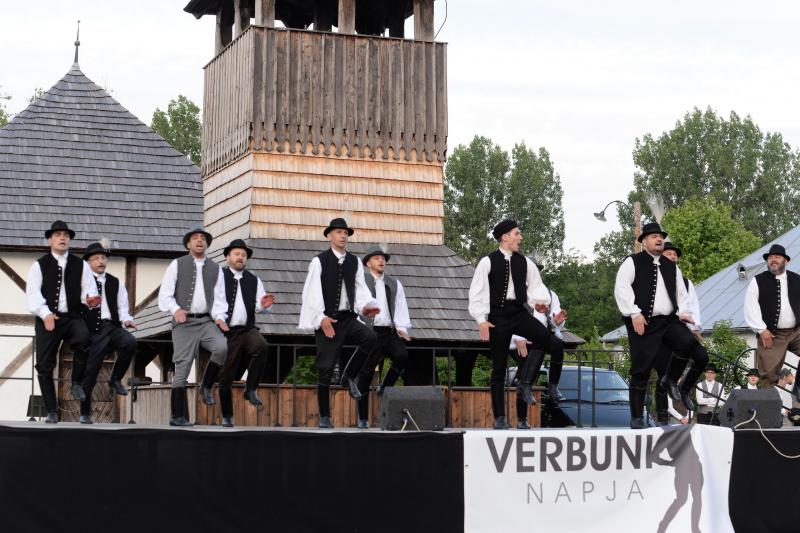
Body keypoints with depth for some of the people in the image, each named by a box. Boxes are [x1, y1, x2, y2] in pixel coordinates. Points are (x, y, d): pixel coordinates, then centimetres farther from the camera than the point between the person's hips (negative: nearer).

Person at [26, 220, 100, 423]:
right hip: (47, 319, 0)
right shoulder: (39, 265, 5)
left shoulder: (81, 265, 10)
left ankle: (77, 383, -9)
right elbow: (33, 294, -5)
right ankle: (52, 411, 11)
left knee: (83, 338, -32)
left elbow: (89, 289, 3)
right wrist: (45, 313, -21)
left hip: (73, 317, 0)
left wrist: (89, 300, -22)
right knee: (44, 366, -1)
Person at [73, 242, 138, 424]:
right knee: (89, 370, -2)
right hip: (92, 330, -2)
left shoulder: (115, 283, 17)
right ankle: (84, 413, 13)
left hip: (113, 327, 3)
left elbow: (123, 306, 10)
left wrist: (126, 319, -9)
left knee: (130, 342, -29)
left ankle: (116, 379, -8)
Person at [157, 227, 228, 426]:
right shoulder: (177, 265, 6)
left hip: (206, 321, 2)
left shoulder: (215, 269, 15)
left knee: (222, 347, -26)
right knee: (182, 369, -5)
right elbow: (165, 294, -1)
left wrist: (219, 317, -5)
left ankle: (206, 387, -2)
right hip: (184, 322, -2)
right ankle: (178, 416, 4)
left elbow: (219, 298, 14)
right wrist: (175, 310, -19)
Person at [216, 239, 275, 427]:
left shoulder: (254, 280, 13)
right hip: (225, 331, -2)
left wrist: (263, 305, -12)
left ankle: (251, 389, -20)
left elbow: (260, 306, 10)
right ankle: (227, 418, 14)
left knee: (262, 346, -32)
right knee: (226, 377, 1)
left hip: (247, 330, 2)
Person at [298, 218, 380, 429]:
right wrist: (321, 318, -18)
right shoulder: (319, 261, -2)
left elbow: (360, 288, 9)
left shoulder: (355, 262, 12)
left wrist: (366, 305, -11)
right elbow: (312, 292, -8)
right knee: (325, 369, -3)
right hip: (326, 321, -3)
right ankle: (324, 417, 8)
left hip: (348, 318, 4)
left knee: (370, 336, -26)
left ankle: (351, 375, -3)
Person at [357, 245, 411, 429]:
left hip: (390, 331, 3)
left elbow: (401, 308, 13)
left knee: (402, 355, -26)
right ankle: (363, 419, 5)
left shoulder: (394, 283, 19)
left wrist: (402, 328, -3)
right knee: (365, 374, -4)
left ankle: (385, 388, -2)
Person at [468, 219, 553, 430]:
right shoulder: (488, 262, -2)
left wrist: (540, 301, -11)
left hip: (519, 312, 3)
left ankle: (525, 383, -14)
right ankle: (499, 418, 9)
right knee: (499, 367, 2)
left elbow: (535, 286, 11)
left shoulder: (525, 262, 9)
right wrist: (481, 320, -10)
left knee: (544, 336, -27)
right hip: (497, 315, -3)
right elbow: (477, 293, -2)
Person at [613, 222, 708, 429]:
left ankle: (682, 389, 5)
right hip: (644, 324, -4)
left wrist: (683, 312, 4)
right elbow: (621, 289, -6)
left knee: (700, 355, -16)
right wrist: (634, 314, -14)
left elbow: (681, 292, 23)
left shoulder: (671, 267, 22)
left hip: (670, 321, 4)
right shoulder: (632, 262, 4)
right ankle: (636, 418, 6)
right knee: (641, 371, -3)